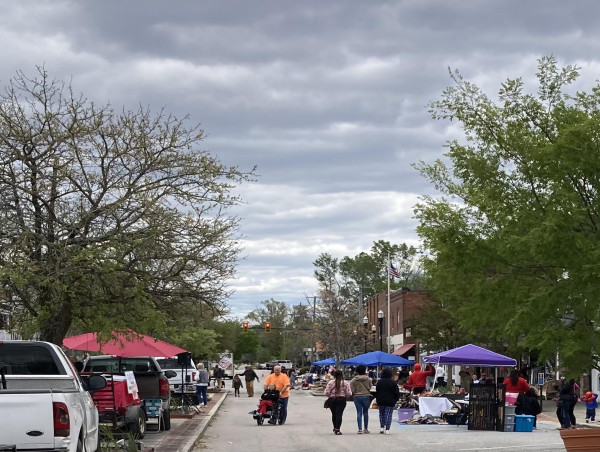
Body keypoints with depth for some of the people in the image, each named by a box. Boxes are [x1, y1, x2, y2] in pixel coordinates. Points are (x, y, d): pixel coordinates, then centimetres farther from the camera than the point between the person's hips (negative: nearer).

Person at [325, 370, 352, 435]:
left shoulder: (330, 382, -1)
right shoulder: (345, 383, -2)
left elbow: (326, 392, -5)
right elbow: (349, 393, -5)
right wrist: (345, 396, 15)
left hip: (332, 400, 1)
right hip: (341, 400, -1)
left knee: (334, 414, 16)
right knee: (339, 414, -2)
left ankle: (335, 428, 28)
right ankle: (337, 429, -11)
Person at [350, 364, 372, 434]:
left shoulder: (354, 380, -4)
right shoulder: (368, 379, -2)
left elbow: (352, 390, -4)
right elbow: (370, 388, 4)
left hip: (357, 397, 0)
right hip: (366, 396, 0)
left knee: (359, 413, 1)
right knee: (365, 412, 10)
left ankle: (360, 429, -5)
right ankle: (366, 429, 13)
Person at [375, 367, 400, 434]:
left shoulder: (379, 382, 0)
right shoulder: (393, 382, -6)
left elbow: (376, 392, 4)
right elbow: (397, 392, -3)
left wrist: (377, 399, 13)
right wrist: (397, 399, 10)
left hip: (381, 401, 2)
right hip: (390, 401, -2)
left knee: (381, 414, 16)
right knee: (389, 415, 0)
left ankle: (381, 427, 8)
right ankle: (387, 429, -5)